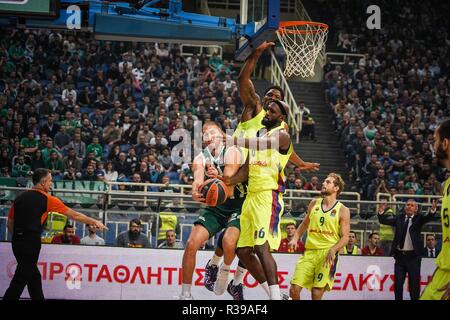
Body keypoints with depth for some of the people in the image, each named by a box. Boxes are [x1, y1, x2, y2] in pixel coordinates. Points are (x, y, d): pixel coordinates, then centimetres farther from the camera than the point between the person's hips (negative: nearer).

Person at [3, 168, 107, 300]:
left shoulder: (20, 198, 11)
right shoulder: (47, 199, -5)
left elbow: (10, 223, 13)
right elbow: (73, 215, 1)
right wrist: (95, 222, 11)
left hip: (17, 242, 7)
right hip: (31, 243, -7)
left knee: (34, 277, 17)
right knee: (20, 280, -6)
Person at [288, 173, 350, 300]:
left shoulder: (342, 210, 0)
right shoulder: (314, 203, 14)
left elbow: (345, 237, -2)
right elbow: (304, 224, 27)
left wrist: (333, 250, -20)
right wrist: (295, 238, 10)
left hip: (327, 253, -4)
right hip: (310, 252, 4)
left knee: (317, 293, -11)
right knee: (294, 289, -8)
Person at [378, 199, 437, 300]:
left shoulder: (418, 219, 3)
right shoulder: (398, 218, 8)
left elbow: (428, 218, -16)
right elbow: (383, 220, 1)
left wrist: (433, 210, -37)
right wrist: (381, 211, -20)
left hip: (413, 256, -2)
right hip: (399, 255, 2)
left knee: (414, 283, 2)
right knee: (398, 282, 6)